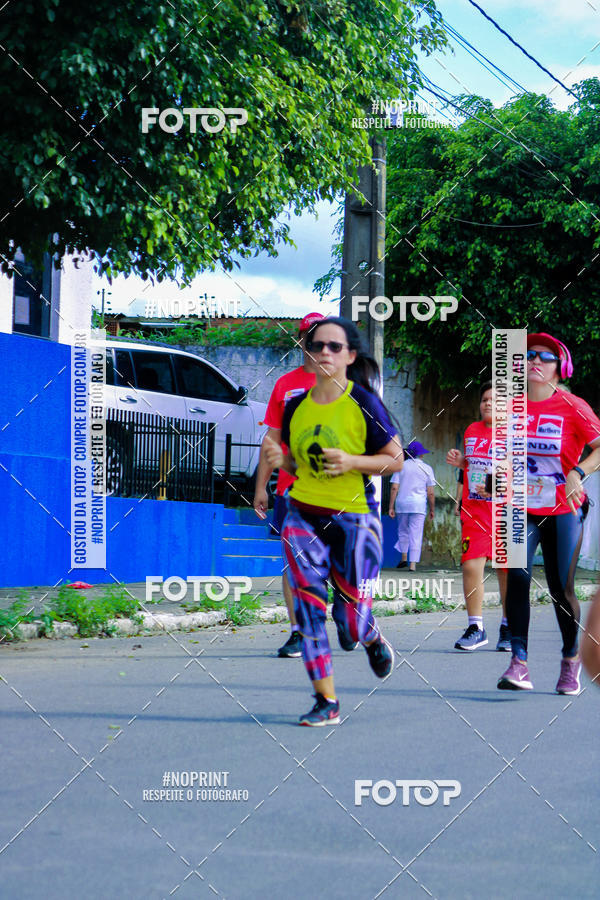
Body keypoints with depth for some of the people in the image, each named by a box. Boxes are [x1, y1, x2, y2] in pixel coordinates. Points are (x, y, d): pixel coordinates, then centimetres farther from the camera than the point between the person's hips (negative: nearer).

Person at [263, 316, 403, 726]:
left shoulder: (364, 404, -9)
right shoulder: (296, 406, 5)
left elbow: (395, 460, -4)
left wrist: (352, 462, -20)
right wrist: (279, 459, -6)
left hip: (354, 517, -4)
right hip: (304, 516, 4)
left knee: (352, 626, -2)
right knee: (309, 607, -8)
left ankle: (373, 638, 36)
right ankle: (326, 701, 2)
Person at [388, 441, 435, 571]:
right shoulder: (426, 468, 3)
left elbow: (394, 488, -3)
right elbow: (430, 493, 1)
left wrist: (391, 507, -1)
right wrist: (432, 509, 11)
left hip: (402, 503, 1)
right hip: (419, 505, -1)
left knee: (403, 531, 19)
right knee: (416, 535, -2)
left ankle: (403, 558, 16)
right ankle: (412, 564, -8)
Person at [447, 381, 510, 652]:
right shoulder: (472, 431, 13)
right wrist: (460, 462, 6)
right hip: (474, 511, 4)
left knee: (507, 571, 5)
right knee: (471, 565, -8)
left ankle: (508, 629, 18)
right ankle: (475, 628, -1)